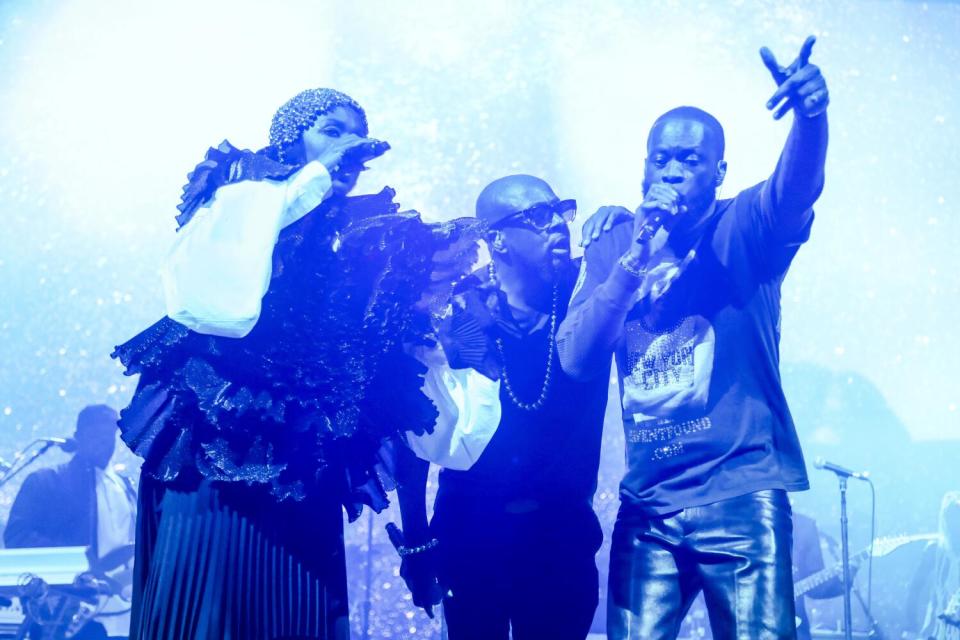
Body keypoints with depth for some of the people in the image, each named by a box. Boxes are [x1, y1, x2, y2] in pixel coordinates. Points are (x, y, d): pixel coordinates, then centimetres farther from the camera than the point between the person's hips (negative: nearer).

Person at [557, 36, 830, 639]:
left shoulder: (745, 230, 1)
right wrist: (638, 256, -13)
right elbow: (576, 360, -3)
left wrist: (811, 114, -43)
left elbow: (796, 187, -22)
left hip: (742, 493, -2)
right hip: (646, 504, 3)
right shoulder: (612, 248, 8)